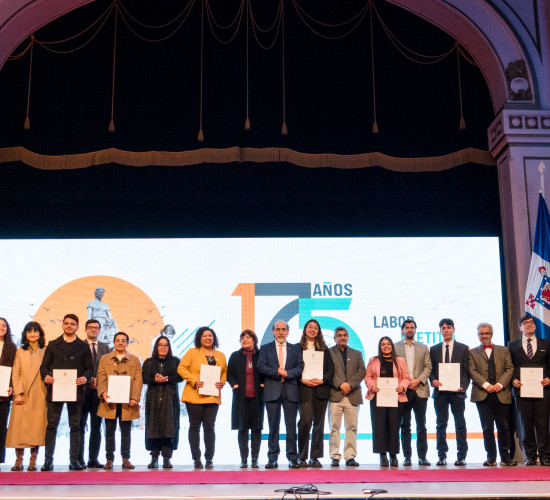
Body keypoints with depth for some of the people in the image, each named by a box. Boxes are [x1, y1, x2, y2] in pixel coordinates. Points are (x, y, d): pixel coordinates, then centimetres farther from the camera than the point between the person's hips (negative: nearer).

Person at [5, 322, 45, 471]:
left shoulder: (46, 352, 7)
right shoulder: (20, 352, 11)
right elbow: (15, 374, 6)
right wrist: (18, 393, -4)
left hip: (39, 397, -1)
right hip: (22, 397, 1)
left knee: (36, 427, -3)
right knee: (19, 427, -2)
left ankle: (33, 462, 3)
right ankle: (19, 461, 4)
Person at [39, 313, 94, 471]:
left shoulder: (83, 346, 11)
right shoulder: (53, 345, 12)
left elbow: (89, 368, 9)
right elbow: (44, 365, 8)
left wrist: (86, 377, -13)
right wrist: (45, 376, -13)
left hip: (75, 391, 0)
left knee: (75, 427, 3)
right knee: (51, 426, 0)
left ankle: (74, 460, 8)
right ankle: (48, 461, 5)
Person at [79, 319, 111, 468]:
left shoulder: (105, 347, 14)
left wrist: (98, 380, -5)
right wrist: (88, 379, -11)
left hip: (98, 390, 3)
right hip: (83, 389, -3)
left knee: (96, 427, 5)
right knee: (80, 426, 1)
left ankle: (93, 459, 9)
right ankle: (79, 459, 6)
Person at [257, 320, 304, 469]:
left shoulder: (295, 349, 13)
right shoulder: (266, 348, 11)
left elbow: (300, 367, 2)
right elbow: (261, 367, -1)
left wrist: (287, 373, -13)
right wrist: (276, 372, -13)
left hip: (291, 391, 0)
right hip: (272, 391, 0)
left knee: (291, 426, 0)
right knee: (273, 426, 2)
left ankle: (292, 458, 5)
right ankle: (272, 459, 7)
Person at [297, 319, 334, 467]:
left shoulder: (323, 349, 16)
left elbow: (331, 367, 9)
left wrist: (322, 380, -6)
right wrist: (302, 380, -12)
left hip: (321, 389, 3)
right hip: (304, 389, -3)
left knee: (319, 423, 2)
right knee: (305, 420, -13)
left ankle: (315, 457, 7)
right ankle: (302, 457, -3)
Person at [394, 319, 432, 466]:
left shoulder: (423, 348, 15)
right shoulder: (395, 347, 8)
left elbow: (428, 367, 6)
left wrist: (418, 380, -8)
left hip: (420, 390, 1)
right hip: (402, 390, -1)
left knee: (421, 425, 1)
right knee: (405, 425, 2)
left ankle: (422, 456, 5)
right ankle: (407, 456, 6)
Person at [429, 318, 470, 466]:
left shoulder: (463, 348, 7)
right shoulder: (434, 349, 12)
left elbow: (467, 371, 4)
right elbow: (431, 370, 12)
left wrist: (463, 386, -10)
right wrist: (433, 380, -8)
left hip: (457, 391, -1)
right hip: (440, 392, 2)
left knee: (460, 424, 1)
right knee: (441, 424, 3)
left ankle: (461, 456, 6)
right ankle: (442, 456, 8)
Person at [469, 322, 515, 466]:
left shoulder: (503, 350, 15)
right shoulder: (473, 353, 11)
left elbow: (509, 369, 6)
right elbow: (472, 371, 0)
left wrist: (499, 384, -9)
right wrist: (486, 385, -13)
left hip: (501, 394, 1)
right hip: (482, 395, -1)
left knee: (503, 427, 2)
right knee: (487, 427, -1)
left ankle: (505, 456, 9)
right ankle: (491, 457, 5)